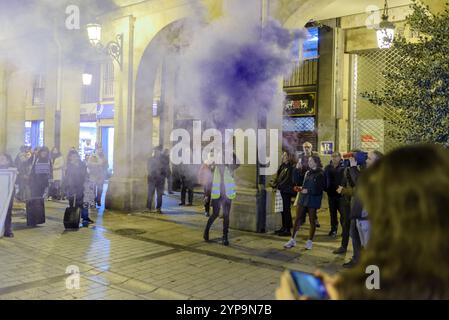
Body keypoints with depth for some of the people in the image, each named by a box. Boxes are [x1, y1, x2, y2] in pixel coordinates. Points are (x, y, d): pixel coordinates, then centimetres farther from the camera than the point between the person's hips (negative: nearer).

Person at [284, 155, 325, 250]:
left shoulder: (320, 174, -8)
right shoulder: (307, 173, 13)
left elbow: (320, 189, -15)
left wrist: (308, 191, -20)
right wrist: (301, 188, 3)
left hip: (313, 200, -6)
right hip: (303, 198, 6)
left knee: (312, 220, 6)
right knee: (298, 219, 4)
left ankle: (310, 241, 17)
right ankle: (293, 240, 10)